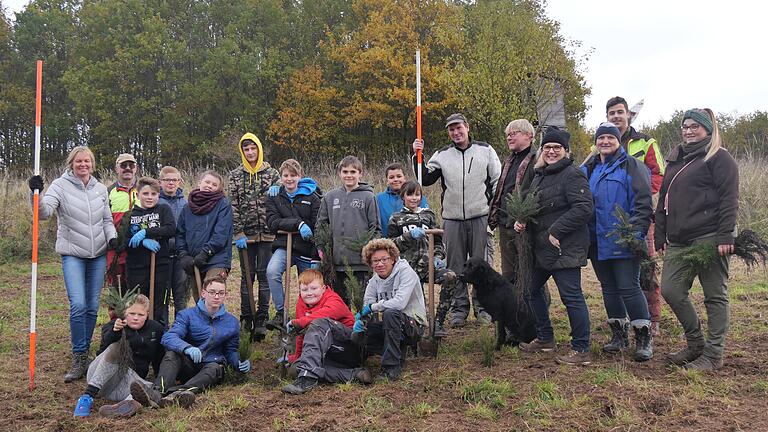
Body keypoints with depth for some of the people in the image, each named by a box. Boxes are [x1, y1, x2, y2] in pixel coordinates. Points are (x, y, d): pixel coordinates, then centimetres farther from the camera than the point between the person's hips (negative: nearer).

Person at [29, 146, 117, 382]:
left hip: (98, 254, 4)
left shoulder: (100, 189, 8)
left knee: (92, 306, 7)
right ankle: (79, 359, -4)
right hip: (72, 254, -4)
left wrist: (112, 237, -3)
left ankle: (83, 353, 21)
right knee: (78, 305, -14)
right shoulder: (60, 185, -4)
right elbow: (44, 212, -18)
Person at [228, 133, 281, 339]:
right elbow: (233, 206, 2)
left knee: (264, 276, 0)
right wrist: (238, 233, -6)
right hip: (246, 234, 0)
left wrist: (276, 188, -13)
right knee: (247, 276, 5)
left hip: (267, 233, 0)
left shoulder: (271, 172, 8)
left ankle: (261, 320, 4)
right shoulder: (235, 175, 7)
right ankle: (246, 318, 12)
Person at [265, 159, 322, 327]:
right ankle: (280, 312, -14)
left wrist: (320, 251, -10)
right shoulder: (274, 198, 8)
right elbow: (273, 223, -7)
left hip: (307, 249, 0)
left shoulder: (312, 197, 3)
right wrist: (298, 224, -20)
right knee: (272, 271, -28)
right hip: (284, 246, 0)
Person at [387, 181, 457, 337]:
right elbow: (392, 244, 3)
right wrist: (409, 236, -12)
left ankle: (438, 321, -21)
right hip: (408, 265, -1)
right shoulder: (396, 219, 12)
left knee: (450, 277, -27)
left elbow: (438, 242, 19)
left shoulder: (428, 216, 18)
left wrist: (438, 256, -1)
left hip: (428, 263, 1)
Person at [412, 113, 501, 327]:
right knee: (455, 266, 7)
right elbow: (426, 179, 8)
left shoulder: (485, 150, 6)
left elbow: (497, 181, 7)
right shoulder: (442, 155, 8)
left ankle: (482, 307, 15)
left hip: (480, 217, -1)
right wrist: (418, 156, -4)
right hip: (452, 219, 2)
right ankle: (459, 308, 17)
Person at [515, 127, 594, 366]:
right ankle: (545, 338, 33)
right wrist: (520, 221, 5)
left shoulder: (572, 175, -12)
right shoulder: (539, 176, 16)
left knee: (571, 296, -6)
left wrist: (556, 231, -21)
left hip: (564, 248, -10)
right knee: (531, 289, 18)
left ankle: (581, 350, 3)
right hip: (541, 248, 10)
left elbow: (583, 208, -22)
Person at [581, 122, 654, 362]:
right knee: (608, 287, 13)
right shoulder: (588, 169, 14)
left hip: (622, 241, -6)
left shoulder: (631, 166, -4)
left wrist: (636, 231, -20)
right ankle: (619, 334, 25)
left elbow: (643, 202, -10)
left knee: (628, 287, -7)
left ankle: (644, 336, 5)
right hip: (597, 241, 6)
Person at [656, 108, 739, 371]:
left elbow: (729, 199, -10)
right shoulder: (675, 159, 20)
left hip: (709, 238, -7)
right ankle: (696, 343, 21)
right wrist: (660, 236, 14)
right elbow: (664, 199, 20)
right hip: (678, 241, 7)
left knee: (715, 295, 2)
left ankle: (713, 354, 10)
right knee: (670, 290, 3)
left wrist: (725, 236, -18)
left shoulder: (719, 158, -1)